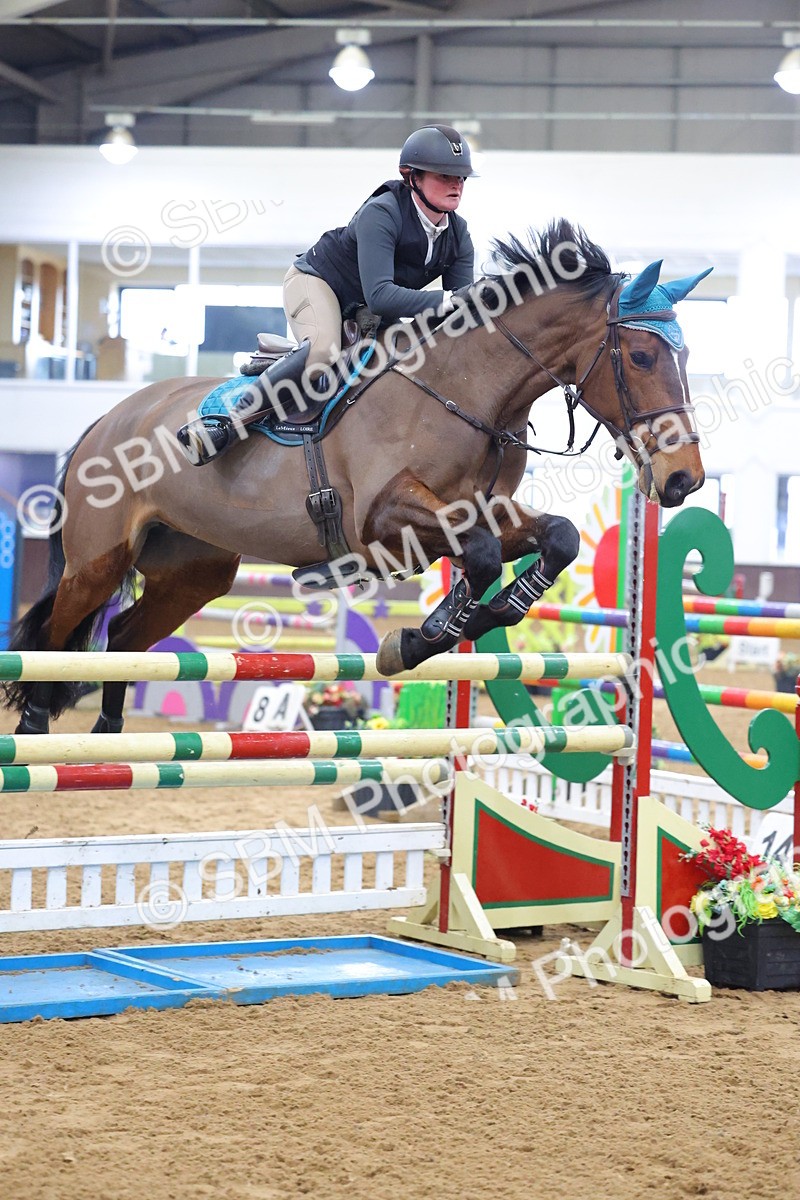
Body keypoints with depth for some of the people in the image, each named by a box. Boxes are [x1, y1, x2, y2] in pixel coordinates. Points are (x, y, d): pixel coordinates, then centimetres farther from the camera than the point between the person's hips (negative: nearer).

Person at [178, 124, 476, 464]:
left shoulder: (457, 233, -9)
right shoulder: (380, 213, -30)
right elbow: (379, 295, -42)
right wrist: (445, 301, -49)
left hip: (362, 310, 9)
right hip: (317, 281, -9)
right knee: (325, 351, -37)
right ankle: (228, 424, -32)